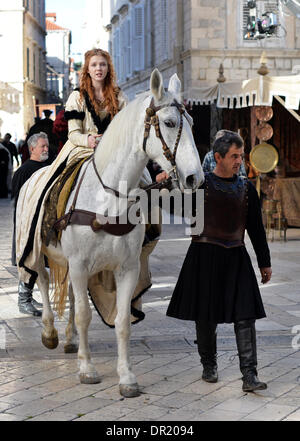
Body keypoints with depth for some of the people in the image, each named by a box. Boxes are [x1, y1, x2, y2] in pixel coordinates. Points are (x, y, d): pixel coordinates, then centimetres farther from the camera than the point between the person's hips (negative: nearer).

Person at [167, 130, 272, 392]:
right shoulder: (200, 183, -2)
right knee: (206, 315, 7)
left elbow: (256, 228, 14)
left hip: (236, 257, 3)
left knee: (245, 316, -5)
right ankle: (209, 365, 27)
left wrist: (265, 262, 16)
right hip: (205, 256, -2)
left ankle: (249, 375, -5)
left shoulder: (246, 188, 9)